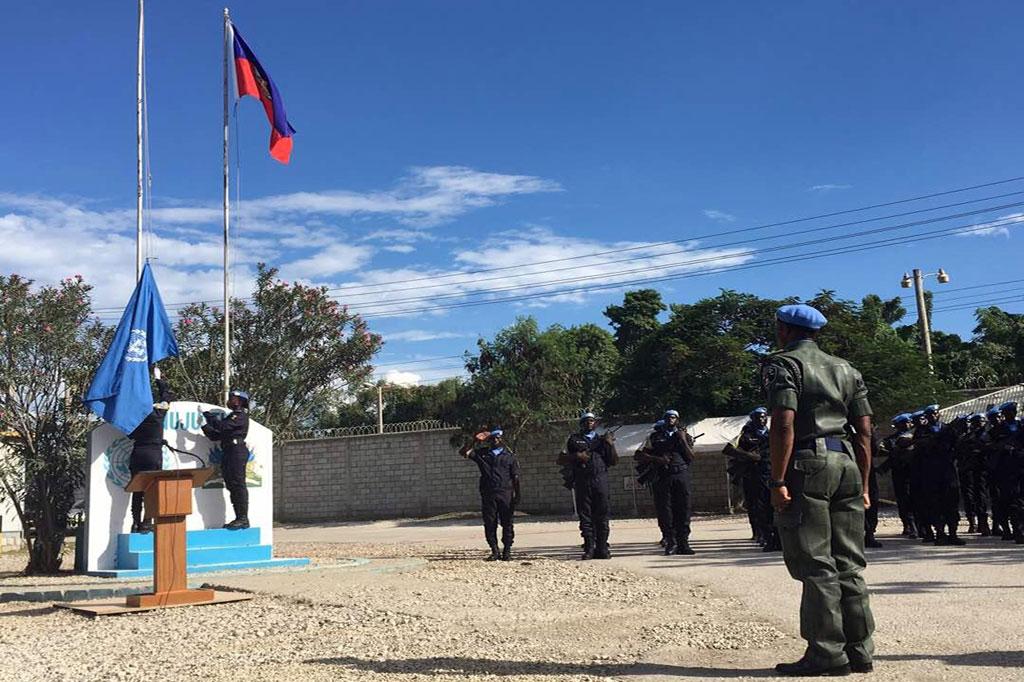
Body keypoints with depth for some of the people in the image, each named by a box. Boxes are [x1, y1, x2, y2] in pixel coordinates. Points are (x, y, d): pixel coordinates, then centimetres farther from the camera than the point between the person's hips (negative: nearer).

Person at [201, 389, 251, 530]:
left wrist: (208, 416, -6)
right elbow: (215, 435, 24)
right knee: (231, 486, 7)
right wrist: (204, 424, 13)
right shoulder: (231, 416, 26)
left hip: (237, 451, -9)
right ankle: (239, 518, 8)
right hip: (228, 453, 9)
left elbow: (222, 426, -16)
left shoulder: (241, 416, -3)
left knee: (238, 485, -12)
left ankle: (243, 519, -13)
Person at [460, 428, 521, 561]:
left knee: (507, 524, -1)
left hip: (506, 494, -2)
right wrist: (475, 442, -2)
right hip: (488, 494, 2)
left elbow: (515, 477, 5)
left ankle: (507, 551, 6)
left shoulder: (509, 456, 9)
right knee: (490, 524, 1)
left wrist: (516, 494, -3)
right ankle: (495, 551, 9)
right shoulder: (482, 453, 13)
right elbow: (464, 453, 5)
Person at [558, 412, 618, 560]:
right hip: (582, 482, -1)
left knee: (602, 516, -1)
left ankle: (602, 549, 3)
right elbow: (561, 459, 10)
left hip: (601, 481, 1)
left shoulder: (603, 439, 18)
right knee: (585, 517, -2)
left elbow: (615, 461, 13)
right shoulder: (573, 440, 15)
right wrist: (576, 456, -5)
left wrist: (610, 444, -1)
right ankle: (589, 549, 1)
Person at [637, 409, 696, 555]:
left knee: (683, 510, -1)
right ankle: (670, 543, 3)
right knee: (664, 511, -4)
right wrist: (657, 459, -7)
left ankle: (683, 543, 4)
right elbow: (642, 455, 8)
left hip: (681, 476, 0)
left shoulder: (683, 435, 15)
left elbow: (691, 458, 6)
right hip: (663, 477, 0)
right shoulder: (655, 437, 14)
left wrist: (683, 440, -3)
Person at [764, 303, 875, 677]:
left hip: (807, 465, -7)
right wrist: (863, 484, 17)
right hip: (846, 464, 7)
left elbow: (784, 425, -14)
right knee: (849, 564, 10)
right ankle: (860, 651, 14)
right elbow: (865, 431, 15)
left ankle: (827, 653, -2)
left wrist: (778, 482, -15)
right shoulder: (845, 369, 19)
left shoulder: (783, 364, -2)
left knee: (815, 565, -4)